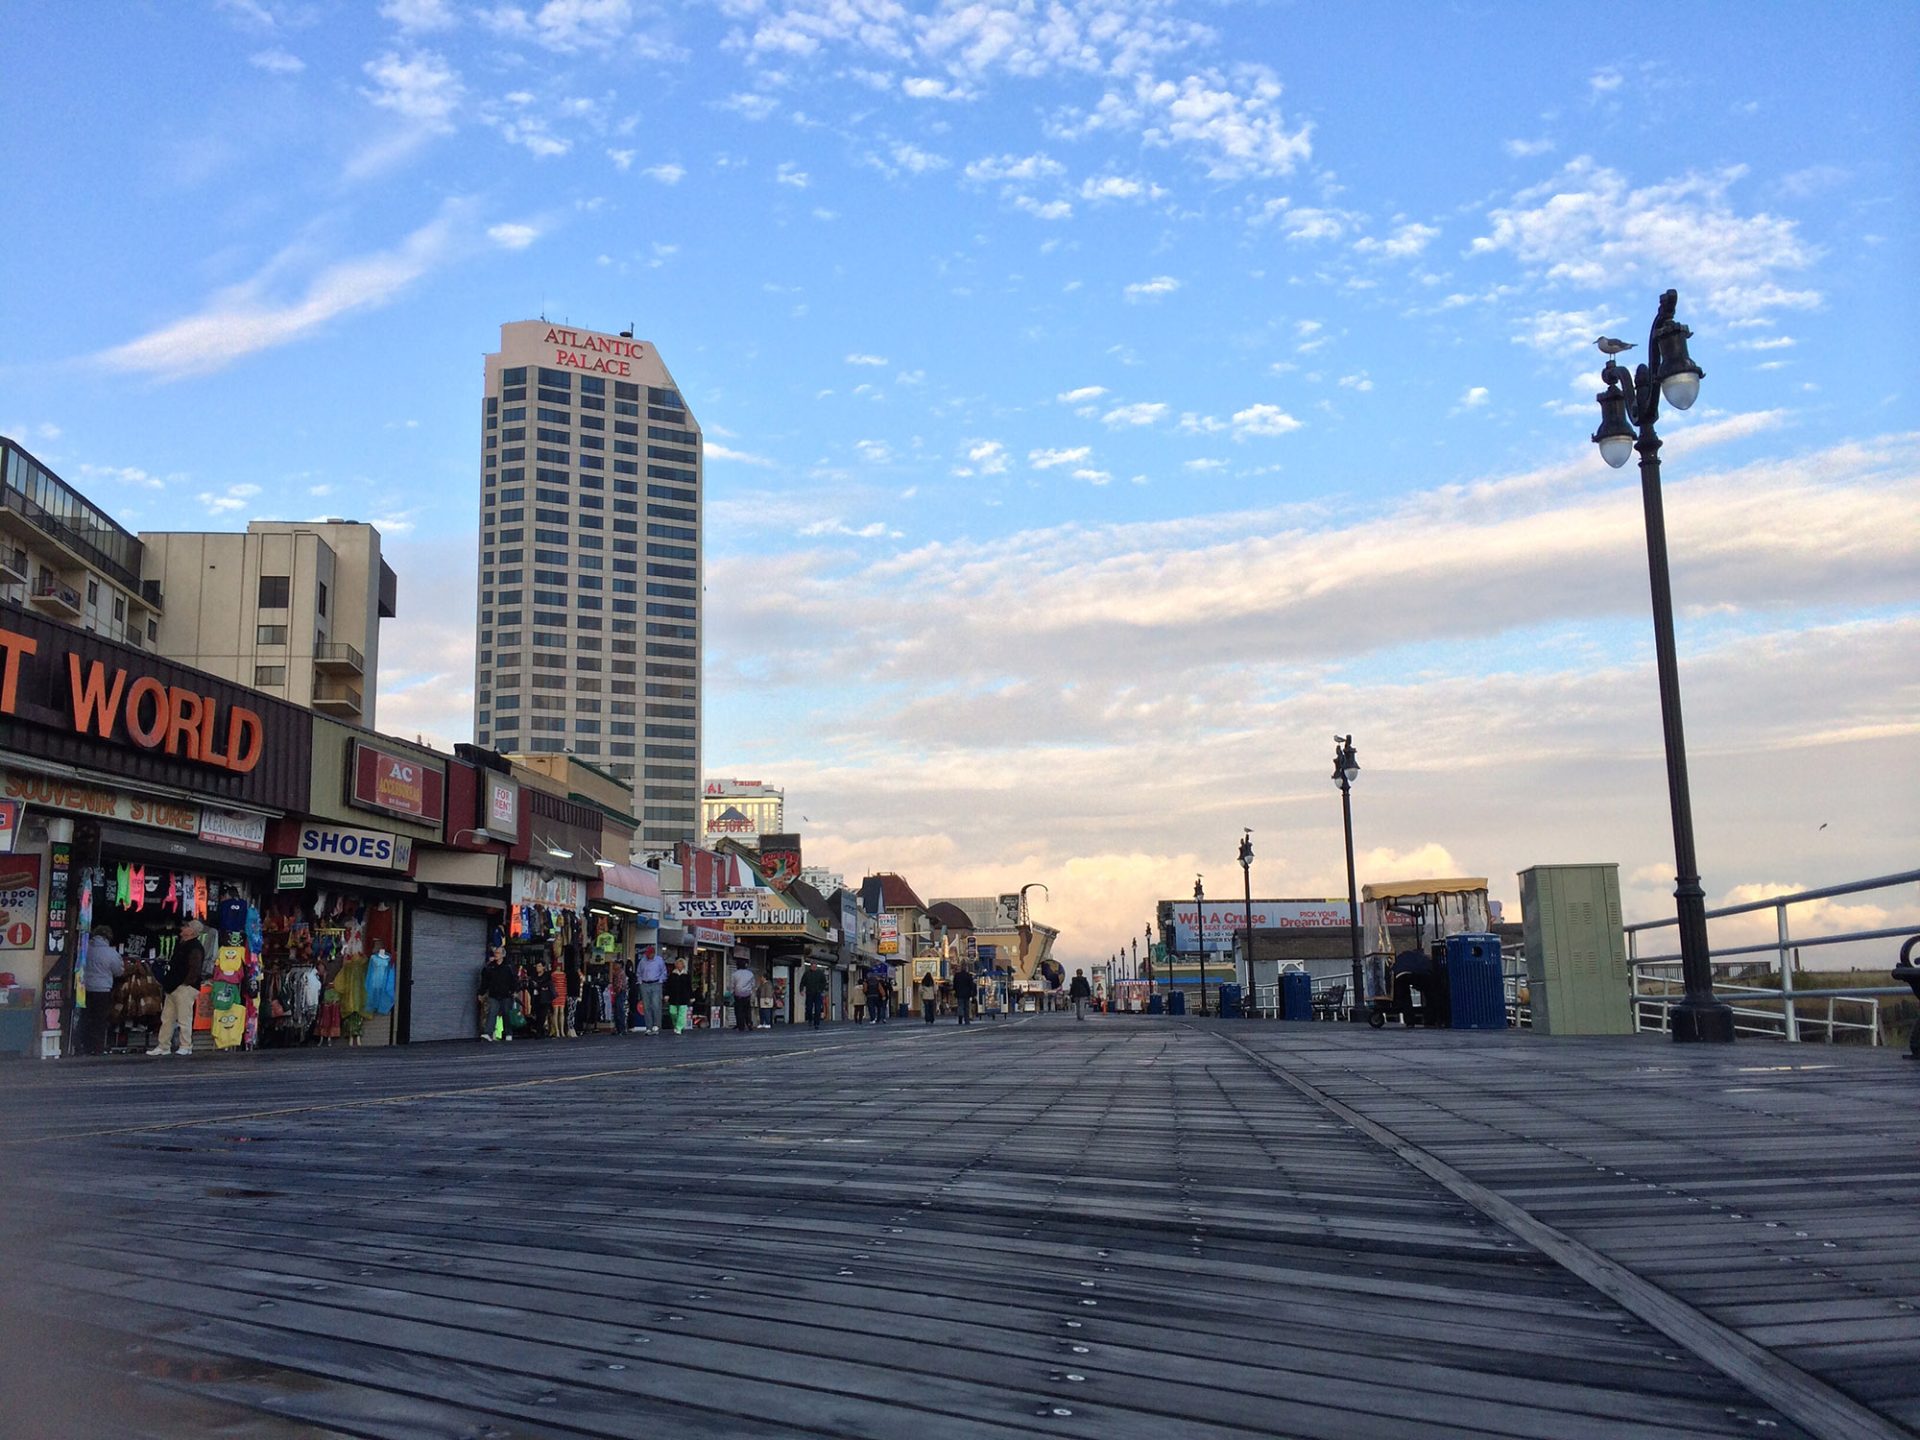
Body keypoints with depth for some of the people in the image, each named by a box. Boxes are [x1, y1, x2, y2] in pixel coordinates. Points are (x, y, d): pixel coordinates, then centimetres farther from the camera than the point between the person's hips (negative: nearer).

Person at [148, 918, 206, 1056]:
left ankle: (186, 1047, -3)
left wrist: (185, 984, -18)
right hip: (173, 987, 10)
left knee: (184, 1018, -8)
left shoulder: (195, 948, -14)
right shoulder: (180, 943, 18)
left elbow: (195, 969, -21)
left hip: (185, 988, -10)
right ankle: (163, 1046, 17)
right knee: (167, 1018, 11)